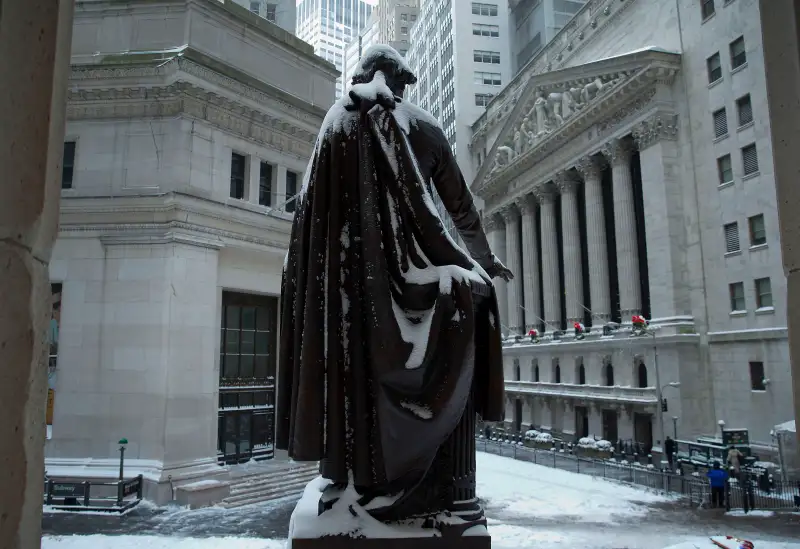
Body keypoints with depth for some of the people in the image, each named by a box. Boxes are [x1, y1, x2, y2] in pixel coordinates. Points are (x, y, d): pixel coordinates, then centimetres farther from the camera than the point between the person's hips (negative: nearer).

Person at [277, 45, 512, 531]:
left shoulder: (337, 122, 14)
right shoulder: (423, 126, 9)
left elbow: (313, 202, 9)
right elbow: (461, 203, 12)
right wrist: (484, 259, 22)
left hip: (347, 267, 3)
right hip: (410, 260, -2)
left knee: (352, 370, 9)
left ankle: (347, 483, 9)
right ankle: (453, 486, 2)